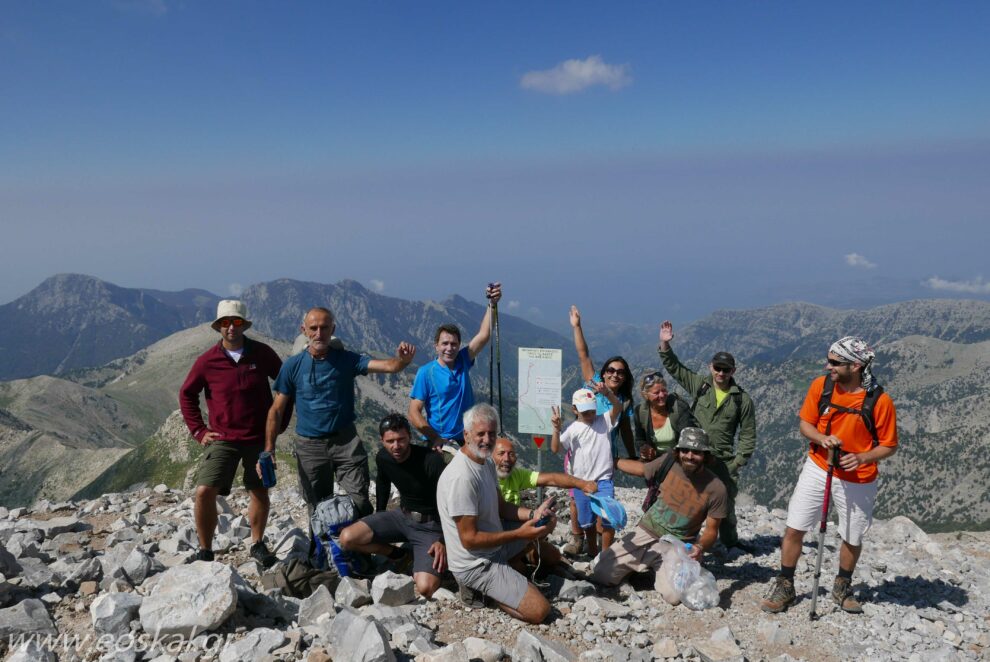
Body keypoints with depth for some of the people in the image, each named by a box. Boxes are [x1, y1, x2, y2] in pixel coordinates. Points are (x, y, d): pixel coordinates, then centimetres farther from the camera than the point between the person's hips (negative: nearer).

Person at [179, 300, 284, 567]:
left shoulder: (262, 353, -4)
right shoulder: (207, 361, -6)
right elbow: (187, 394, 7)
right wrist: (198, 430, 2)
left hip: (260, 437, 1)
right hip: (222, 438, -1)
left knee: (260, 491, 11)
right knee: (204, 491, -12)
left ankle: (257, 545, 29)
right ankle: (205, 550, 5)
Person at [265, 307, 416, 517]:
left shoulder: (347, 360, -2)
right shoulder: (293, 365, -1)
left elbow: (388, 366, -16)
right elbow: (277, 410, 0)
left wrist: (402, 360, -39)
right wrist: (269, 450, -8)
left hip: (346, 442, -1)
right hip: (310, 446, 1)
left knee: (361, 504, -6)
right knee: (318, 509, 12)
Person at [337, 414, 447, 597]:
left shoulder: (432, 461, -25)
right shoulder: (383, 458, -6)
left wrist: (443, 541, -26)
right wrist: (379, 514, 25)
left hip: (430, 525, -5)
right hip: (402, 517, 6)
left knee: (425, 588, -26)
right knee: (347, 538, -15)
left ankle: (424, 563, 11)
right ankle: (400, 555, 8)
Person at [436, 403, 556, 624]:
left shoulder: (487, 462, 2)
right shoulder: (462, 477, -28)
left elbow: (501, 507, 11)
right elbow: (470, 539, -26)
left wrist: (533, 514, -7)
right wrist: (518, 534, -23)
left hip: (494, 546, 9)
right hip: (474, 563, -9)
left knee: (545, 522, 19)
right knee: (539, 610, -14)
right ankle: (480, 587, 3)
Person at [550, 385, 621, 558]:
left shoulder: (603, 421, -1)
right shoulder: (572, 429, -2)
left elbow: (618, 407, -17)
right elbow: (555, 449, -10)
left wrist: (607, 393, -35)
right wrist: (556, 429, -25)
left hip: (603, 481, -1)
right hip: (581, 483, 1)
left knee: (608, 518, -14)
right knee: (588, 522, 14)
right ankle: (592, 553, 34)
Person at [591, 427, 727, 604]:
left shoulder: (716, 489, -14)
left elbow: (711, 530, -4)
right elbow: (640, 468, 14)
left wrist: (701, 547, -25)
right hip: (645, 533, 2)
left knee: (673, 595, -28)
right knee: (599, 574, -11)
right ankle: (643, 569, 19)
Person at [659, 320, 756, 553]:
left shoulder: (742, 399, -2)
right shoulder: (699, 385, 1)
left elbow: (748, 435, 3)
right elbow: (674, 367, 3)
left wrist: (737, 462, -2)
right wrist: (665, 345, -11)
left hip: (723, 462, 1)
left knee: (726, 505, 15)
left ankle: (730, 542, 35)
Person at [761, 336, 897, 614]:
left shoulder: (880, 401, -18)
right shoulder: (820, 385, -9)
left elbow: (889, 446, -8)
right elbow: (805, 424, 0)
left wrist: (862, 458, -25)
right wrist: (822, 438, -21)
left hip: (858, 480, -2)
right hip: (817, 469, 2)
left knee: (852, 539, 14)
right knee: (794, 528, 0)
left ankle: (842, 588, 40)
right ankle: (784, 586, 18)